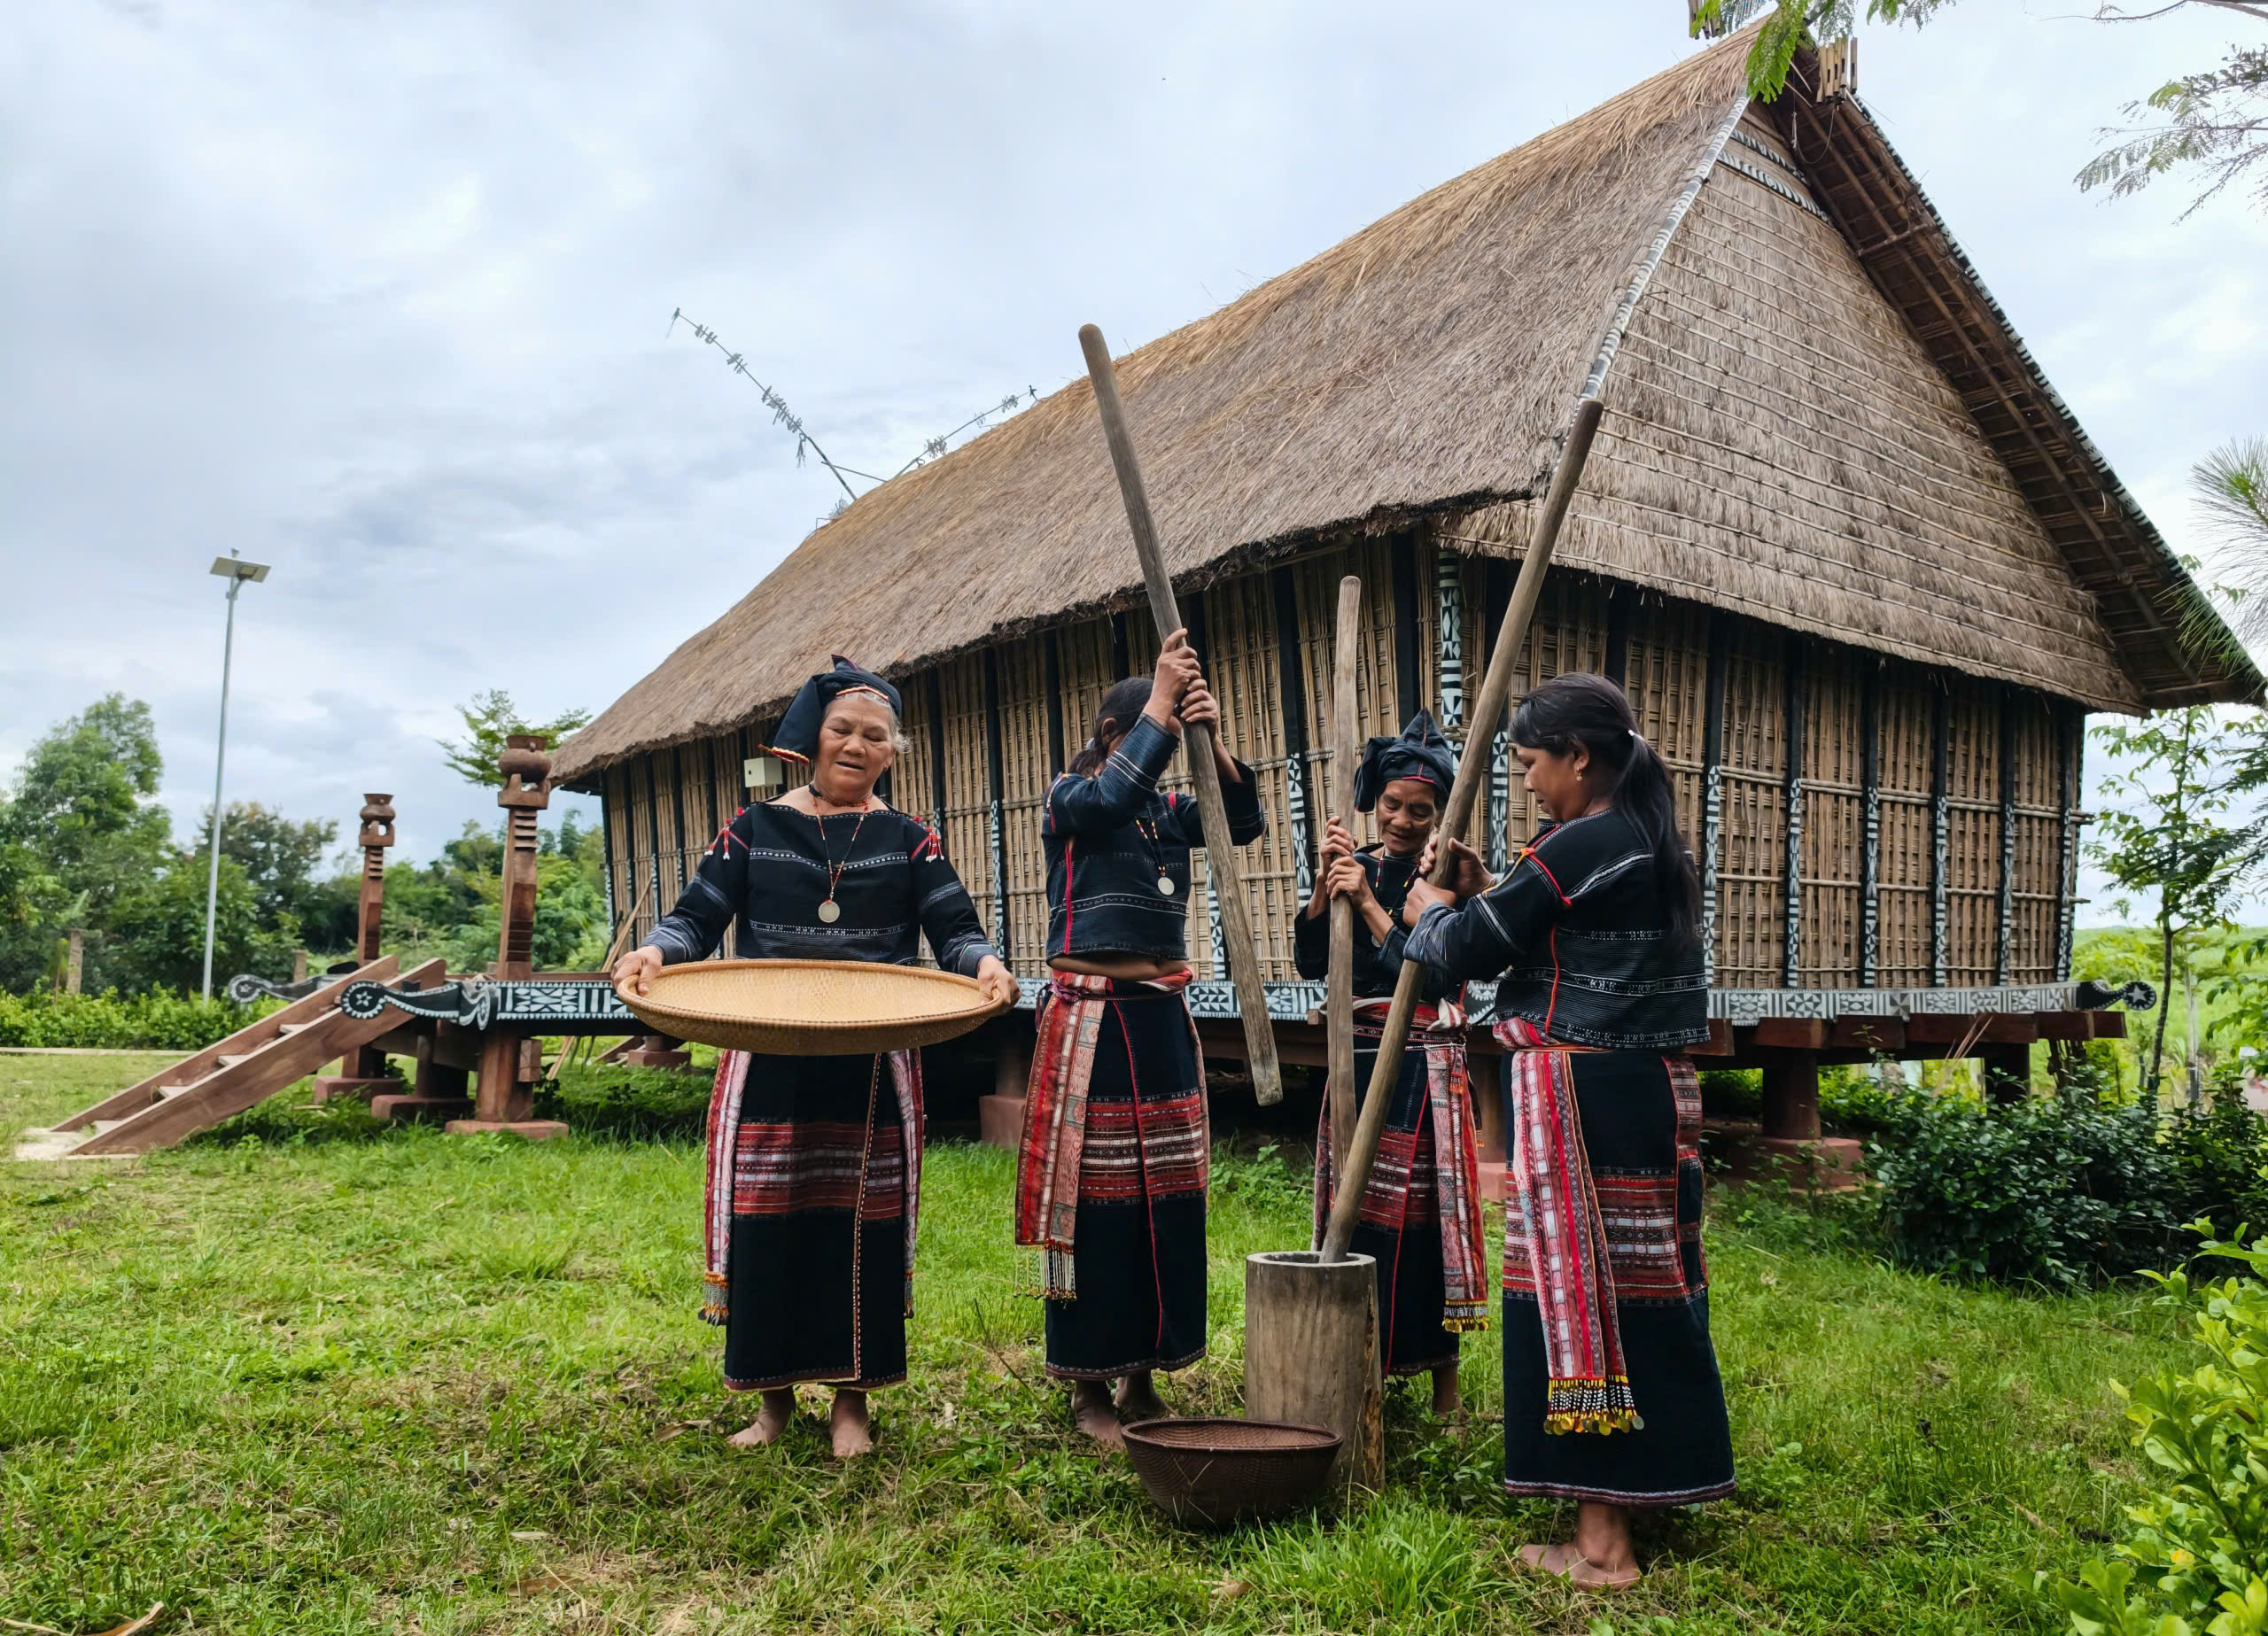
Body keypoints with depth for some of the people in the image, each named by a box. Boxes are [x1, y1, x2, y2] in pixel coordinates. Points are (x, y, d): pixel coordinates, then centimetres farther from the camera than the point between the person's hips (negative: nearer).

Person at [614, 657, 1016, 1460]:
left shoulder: (909, 840, 6)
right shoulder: (753, 829, 5)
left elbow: (955, 930, -2)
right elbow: (697, 917, 1)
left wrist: (984, 964, -24)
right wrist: (657, 949, -21)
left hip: (873, 1069, 0)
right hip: (769, 1066, 0)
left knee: (863, 1222, 4)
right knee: (766, 1221, 3)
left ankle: (851, 1398, 20)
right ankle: (774, 1394, 21)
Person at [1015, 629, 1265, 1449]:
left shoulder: (1168, 810, 13)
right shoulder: (1067, 802, -2)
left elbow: (1243, 822, -1)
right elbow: (1111, 796, -23)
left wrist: (1211, 738, -13)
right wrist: (1162, 701, -19)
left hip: (1163, 1019, 6)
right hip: (1092, 1022, -6)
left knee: (1169, 1199, 8)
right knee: (1097, 1201, -2)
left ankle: (1143, 1380, 21)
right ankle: (1090, 1389, 12)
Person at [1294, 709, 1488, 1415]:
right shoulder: (1356, 867, 6)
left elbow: (1434, 976, -16)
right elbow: (1310, 963, -1)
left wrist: (1368, 903, -18)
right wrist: (1326, 883, -13)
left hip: (1424, 1066, -4)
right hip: (1357, 1059, 5)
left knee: (1422, 1211, -3)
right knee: (1352, 1207, 8)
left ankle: (1441, 1371, 11)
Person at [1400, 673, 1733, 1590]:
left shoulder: (1582, 845, -17)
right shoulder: (1649, 843, 14)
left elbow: (1475, 946, -12)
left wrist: (1432, 913, 9)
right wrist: (1483, 893, 14)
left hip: (1583, 1101, -10)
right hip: (1648, 1093, 10)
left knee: (1578, 1287, -2)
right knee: (1635, 1285, 16)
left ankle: (1602, 1546, 7)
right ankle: (1638, 1492, 30)